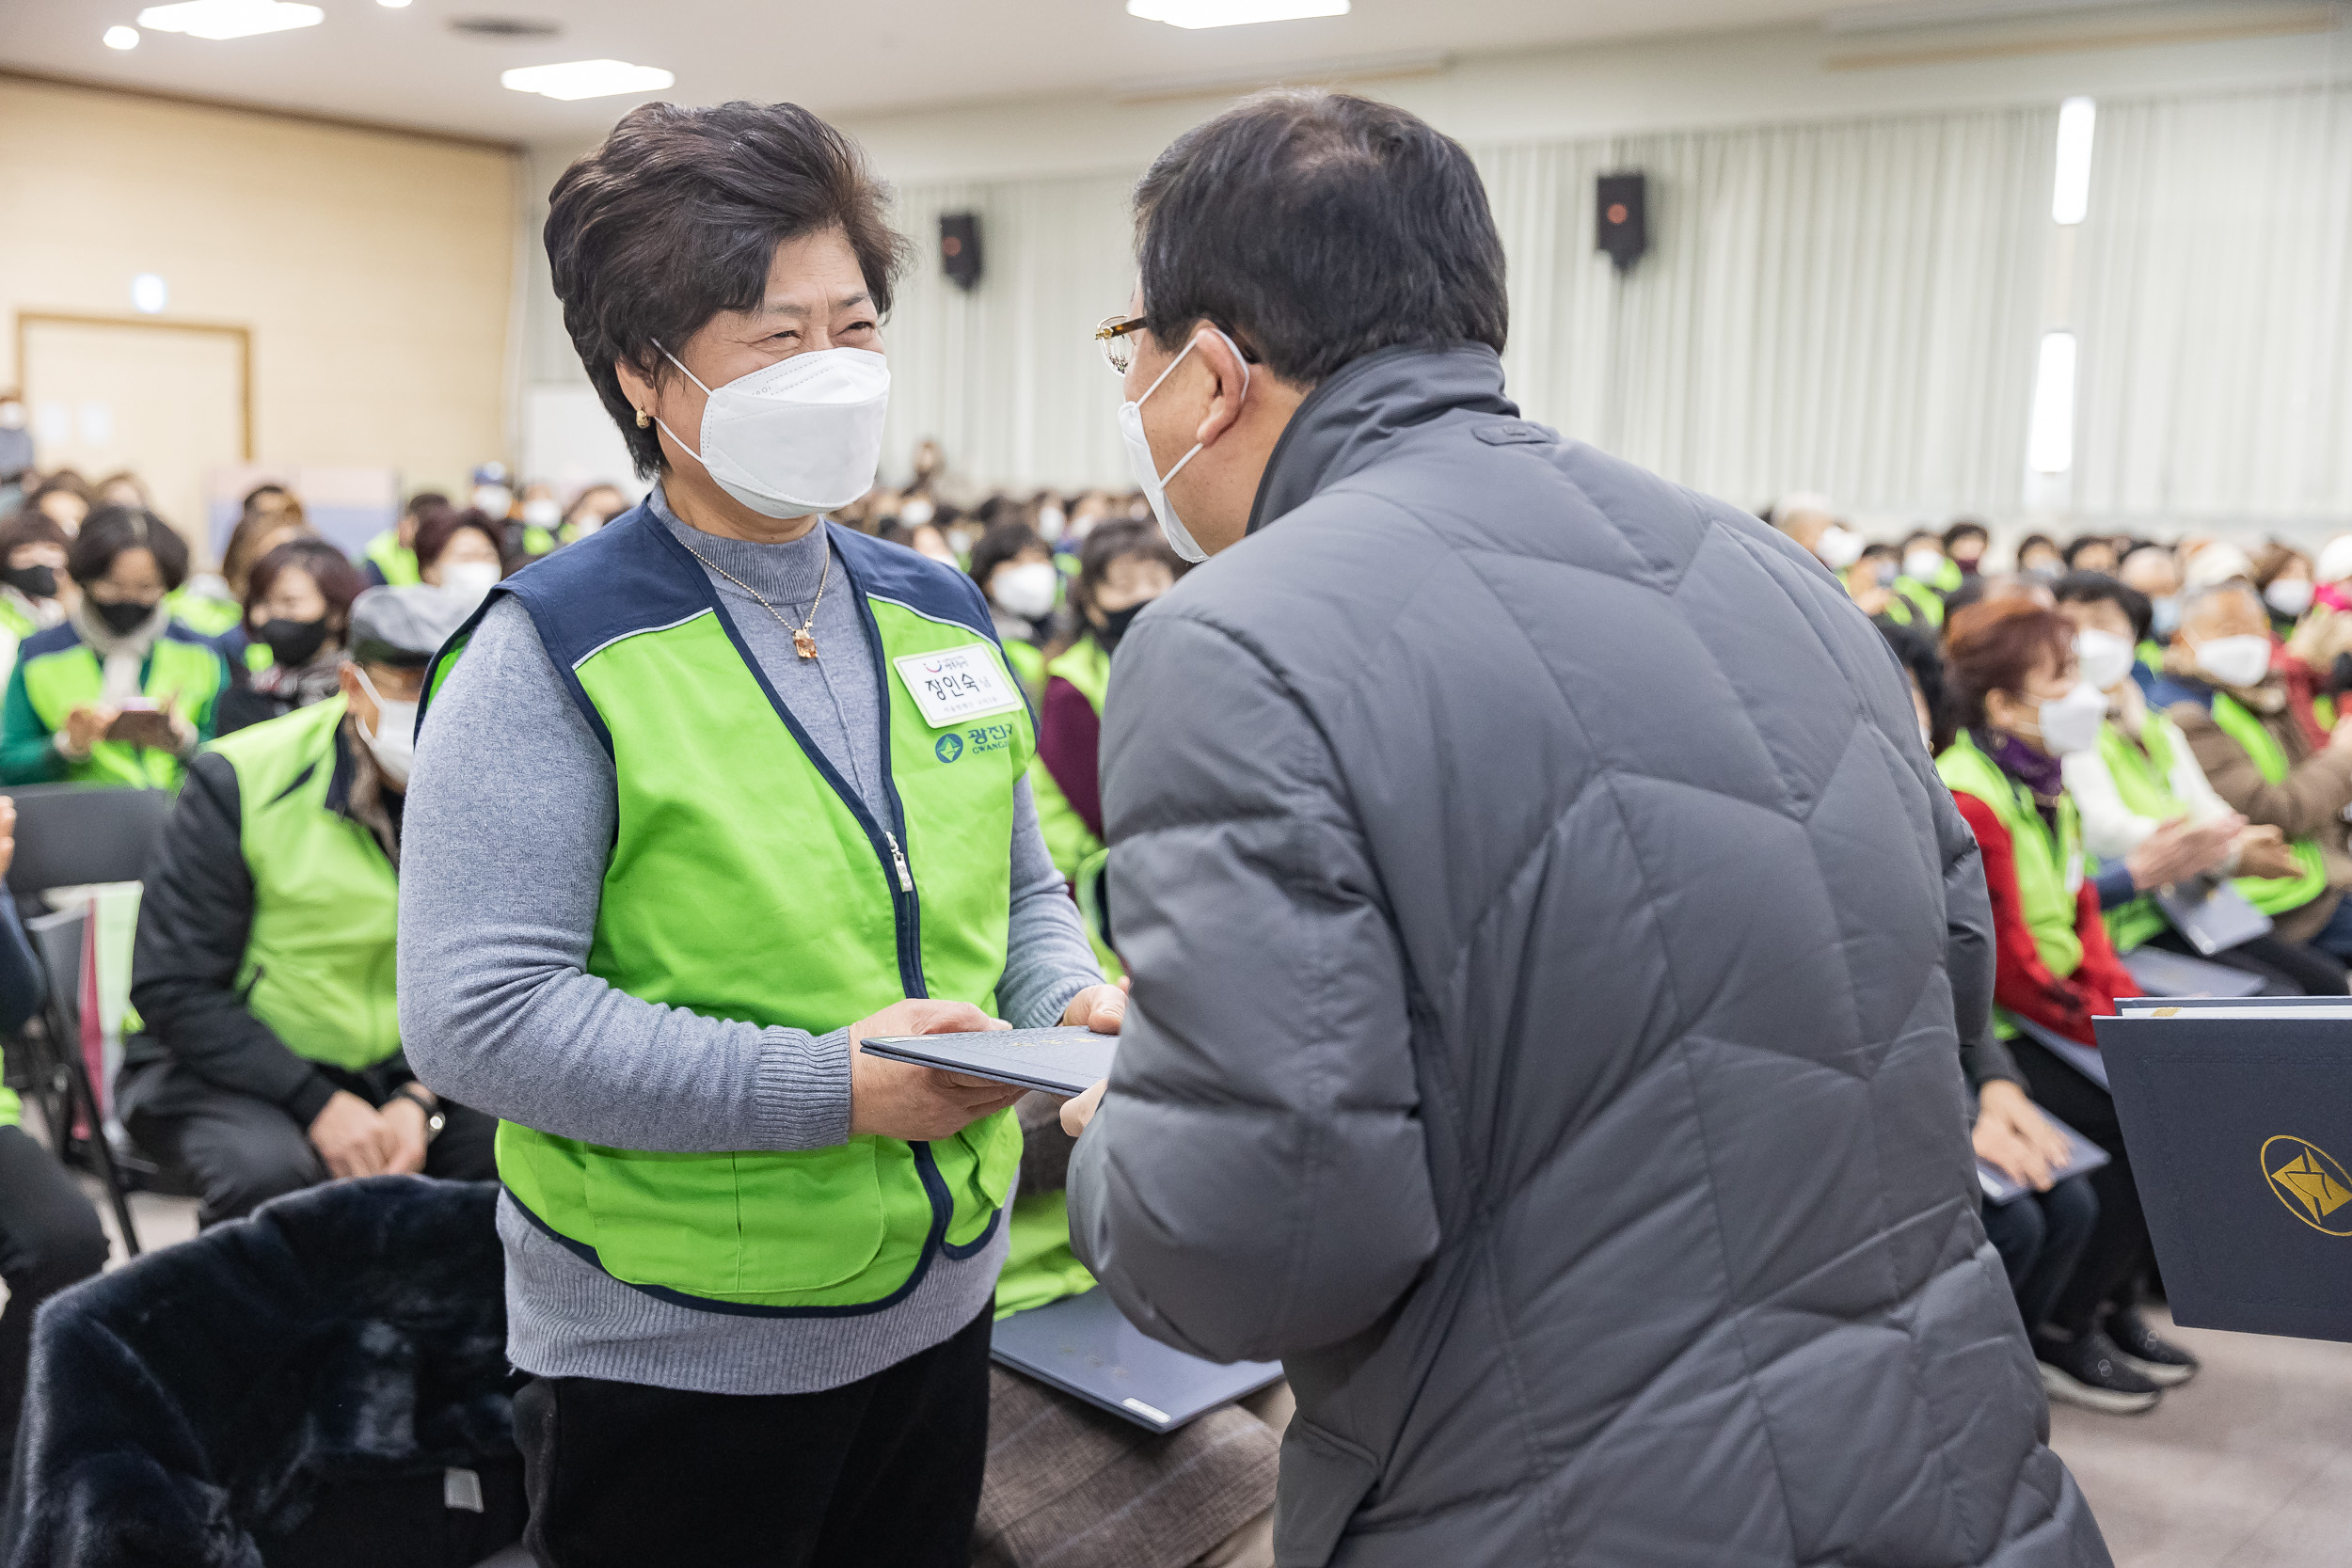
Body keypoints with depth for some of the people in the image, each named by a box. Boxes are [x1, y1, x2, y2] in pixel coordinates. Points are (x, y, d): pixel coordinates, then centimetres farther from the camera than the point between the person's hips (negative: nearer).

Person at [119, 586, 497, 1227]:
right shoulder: (239, 781, -15)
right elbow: (172, 988, -14)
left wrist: (419, 1102, -20)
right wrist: (317, 1103, -23)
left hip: (407, 1070, 3)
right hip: (228, 1065, -3)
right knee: (268, 1169, -34)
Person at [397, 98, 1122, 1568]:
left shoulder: (941, 614, 5)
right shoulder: (551, 653, -14)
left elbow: (1020, 889, 15)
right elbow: (477, 1015, -21)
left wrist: (1073, 1002, -8)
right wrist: (831, 1087, -24)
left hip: (944, 1297, 6)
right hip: (678, 1351, -5)